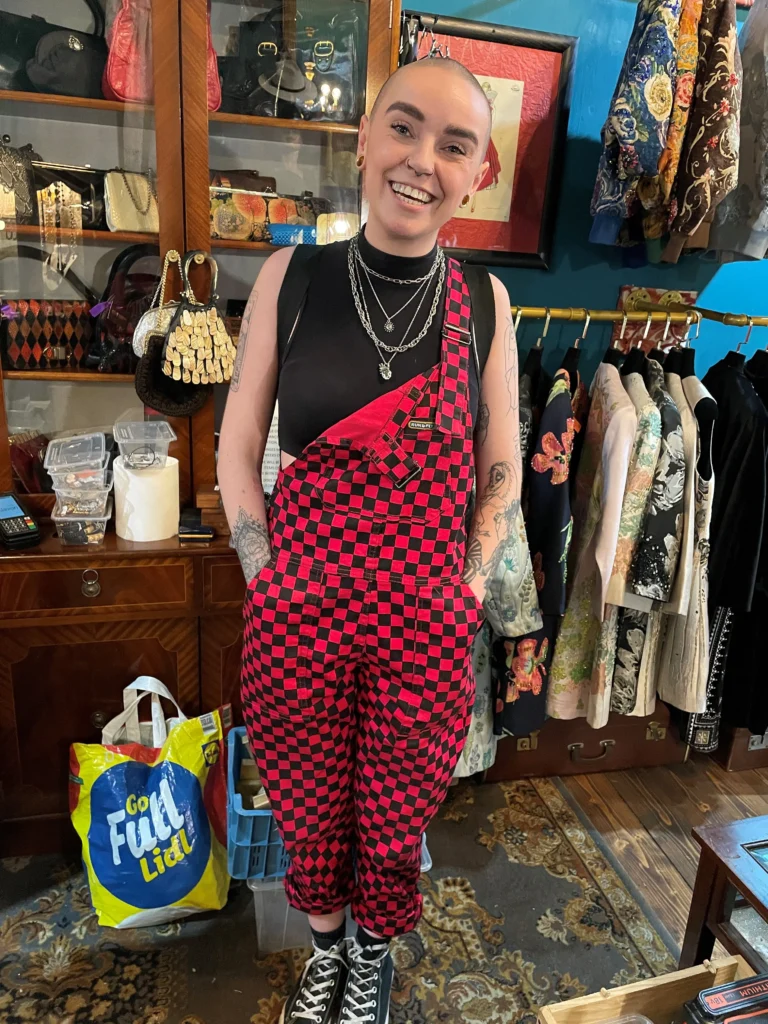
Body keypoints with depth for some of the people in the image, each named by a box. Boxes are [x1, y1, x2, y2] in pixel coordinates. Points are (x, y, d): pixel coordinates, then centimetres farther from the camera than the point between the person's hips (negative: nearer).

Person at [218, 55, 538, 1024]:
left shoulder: (485, 300, -1)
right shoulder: (291, 277, -3)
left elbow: (501, 468, 4)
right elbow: (237, 451, 0)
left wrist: (466, 594, -2)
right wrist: (269, 583, -4)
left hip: (428, 617, 1)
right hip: (297, 608, 0)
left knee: (398, 810, 19)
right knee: (308, 801, 20)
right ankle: (324, 944, 52)